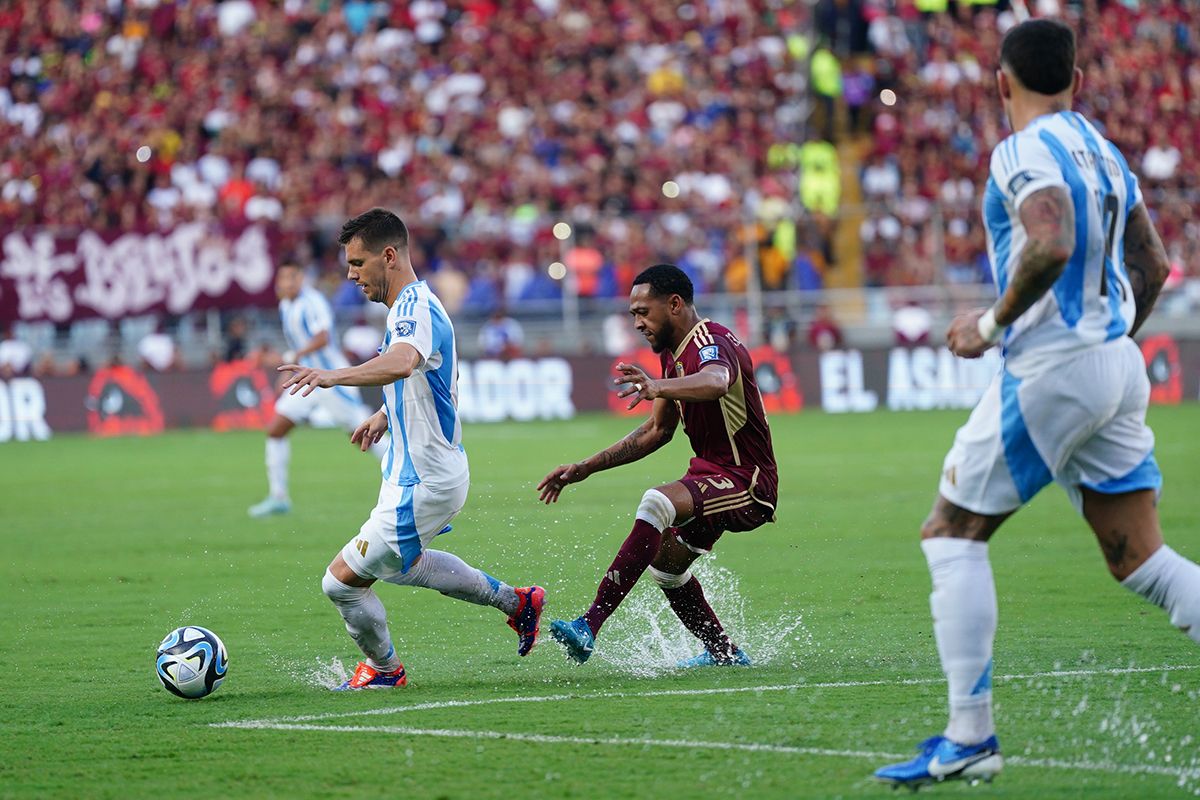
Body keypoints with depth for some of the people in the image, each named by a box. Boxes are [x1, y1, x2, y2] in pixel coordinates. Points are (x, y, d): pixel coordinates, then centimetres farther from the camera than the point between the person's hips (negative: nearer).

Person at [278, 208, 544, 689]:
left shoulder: (415, 310, -24)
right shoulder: (414, 305, 10)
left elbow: (401, 363, -48)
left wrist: (334, 376, -61)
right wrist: (386, 415, 24)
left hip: (423, 483, -11)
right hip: (432, 469, 11)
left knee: (343, 579, -3)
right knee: (401, 565, 32)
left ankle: (382, 668, 21)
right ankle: (516, 602, 37)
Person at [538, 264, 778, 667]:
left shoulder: (713, 343, -19)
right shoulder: (674, 354, 12)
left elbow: (716, 382, -45)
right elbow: (657, 431, 22)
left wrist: (658, 387, -64)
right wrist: (585, 468, 17)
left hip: (747, 483, -11)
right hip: (710, 472, 11)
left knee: (657, 502, -32)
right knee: (664, 566, 20)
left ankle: (589, 626, -40)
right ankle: (724, 653, 38)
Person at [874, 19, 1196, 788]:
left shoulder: (1025, 151, -10)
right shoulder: (1103, 150, 15)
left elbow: (1052, 244, -27)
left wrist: (992, 325, -15)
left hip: (1051, 370, -8)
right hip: (1118, 366, 8)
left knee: (952, 535, 3)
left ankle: (969, 739, 0)